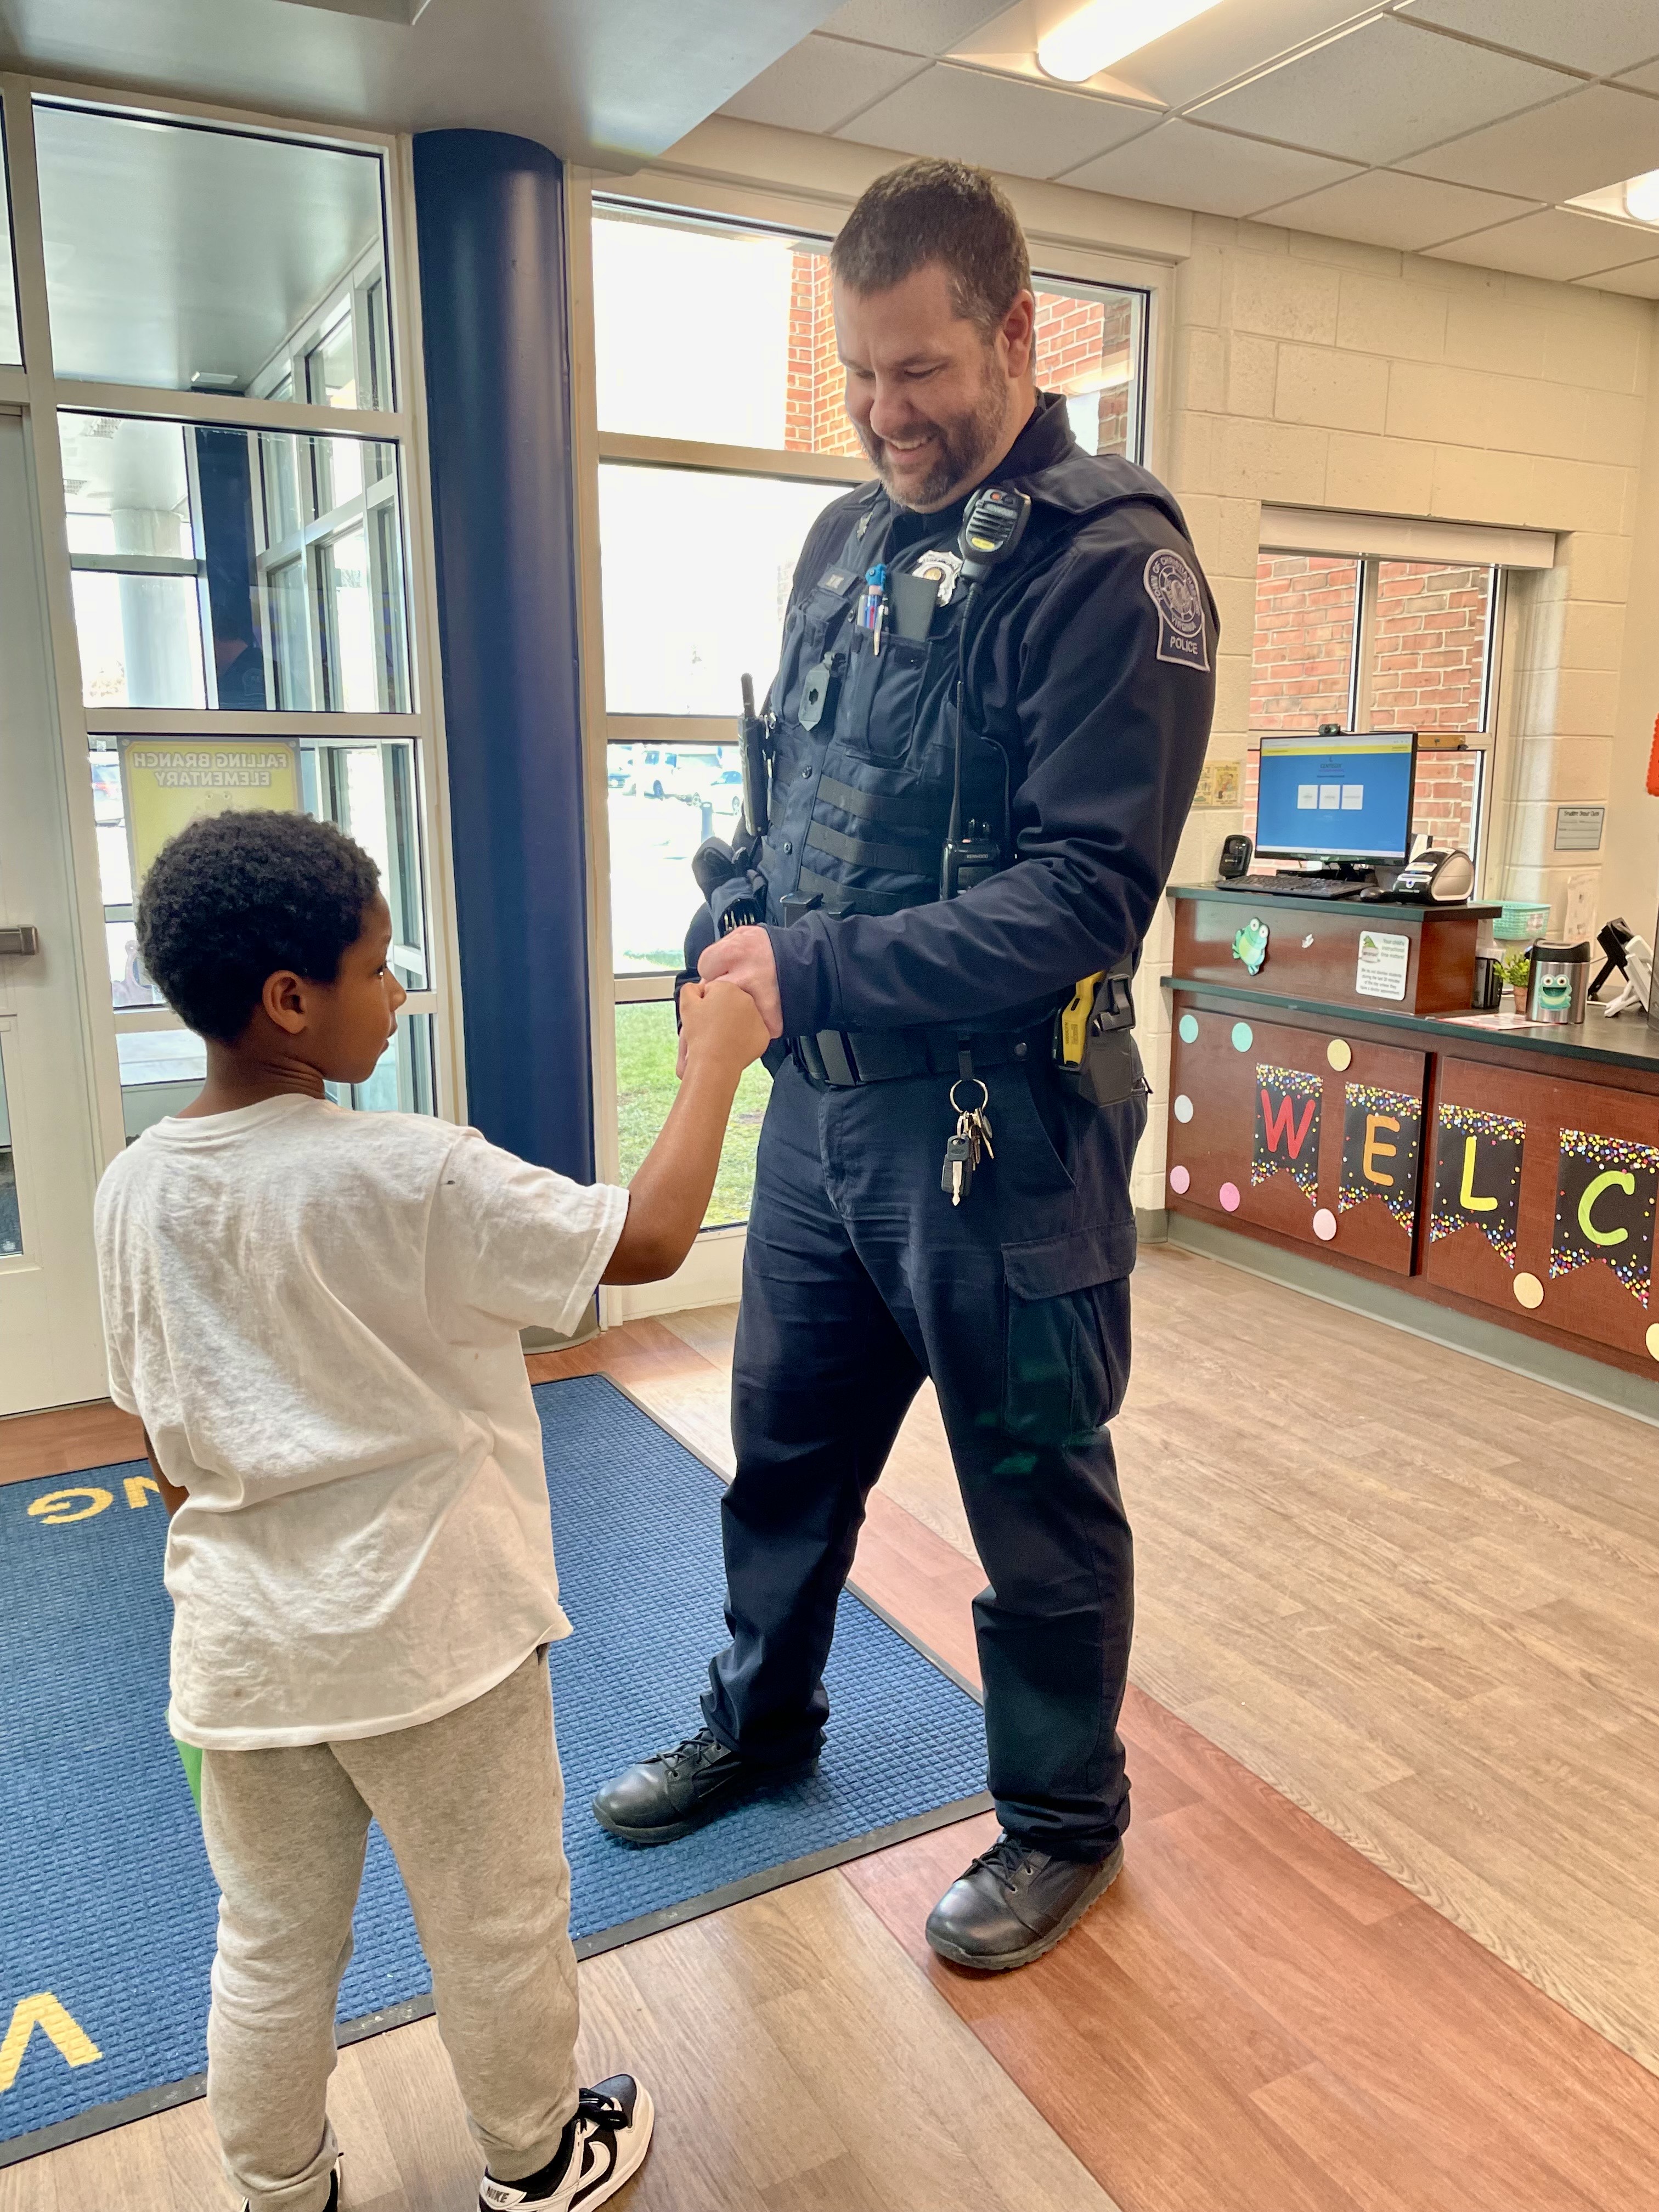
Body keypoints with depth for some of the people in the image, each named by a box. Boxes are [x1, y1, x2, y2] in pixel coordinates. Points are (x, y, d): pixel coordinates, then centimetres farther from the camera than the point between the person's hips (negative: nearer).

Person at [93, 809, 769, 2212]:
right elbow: (651, 1240, -18)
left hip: (242, 1647, 5)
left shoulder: (135, 1190, -4)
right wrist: (717, 1060, -7)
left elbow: (168, 1448, 5)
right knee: (497, 1924, 20)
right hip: (429, 1635, -5)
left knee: (272, 1949, 24)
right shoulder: (415, 1175, -23)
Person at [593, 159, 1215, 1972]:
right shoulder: (847, 540, 10)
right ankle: (760, 1720, 48)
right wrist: (732, 949, -1)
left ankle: (1063, 1822, 37)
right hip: (818, 1101, 7)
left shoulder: (1113, 567, -14)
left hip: (999, 1127, -7)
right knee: (784, 1447, 22)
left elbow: (1084, 890, -21)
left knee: (1036, 1502, 12)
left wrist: (820, 972, -24)